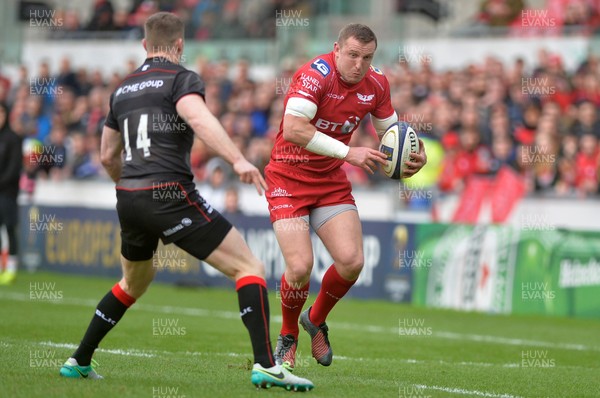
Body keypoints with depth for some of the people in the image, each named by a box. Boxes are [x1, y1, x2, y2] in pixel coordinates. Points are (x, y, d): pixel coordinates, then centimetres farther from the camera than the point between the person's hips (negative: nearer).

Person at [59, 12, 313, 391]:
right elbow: (198, 118, -23)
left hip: (129, 200, 7)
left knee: (135, 281, 31)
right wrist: (238, 160, -32)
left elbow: (108, 156, 27)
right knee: (249, 267, -5)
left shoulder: (124, 88, 20)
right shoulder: (181, 78, -1)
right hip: (170, 196, -7)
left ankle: (78, 361, 32)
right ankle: (266, 365, -19)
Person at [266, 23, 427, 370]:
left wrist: (412, 157, -9)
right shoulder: (316, 75, -23)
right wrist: (348, 152, -35)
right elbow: (292, 129, -34)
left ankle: (316, 321, 20)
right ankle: (288, 337, 13)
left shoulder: (377, 84, -3)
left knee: (352, 262, -11)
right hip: (289, 177, -5)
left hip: (332, 181, 5)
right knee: (300, 267, -17)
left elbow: (391, 131, 13)